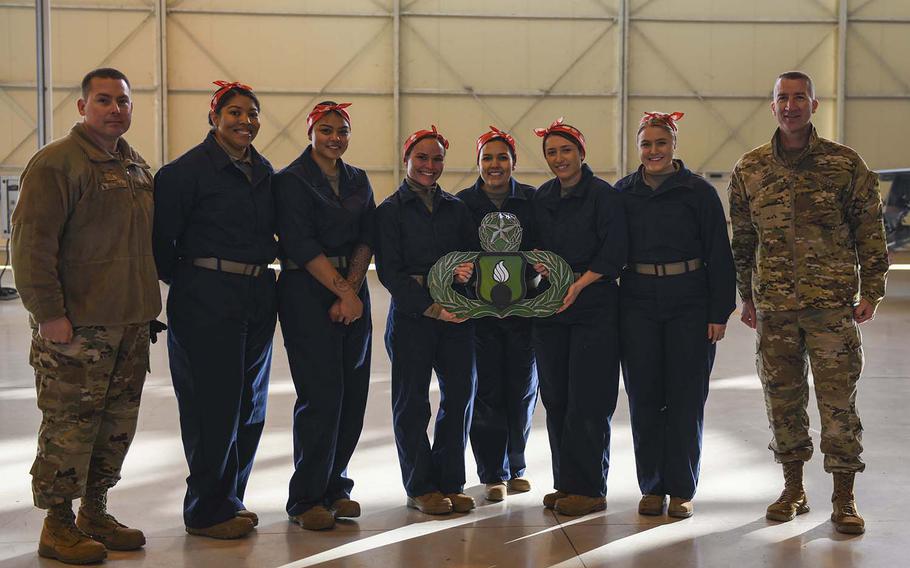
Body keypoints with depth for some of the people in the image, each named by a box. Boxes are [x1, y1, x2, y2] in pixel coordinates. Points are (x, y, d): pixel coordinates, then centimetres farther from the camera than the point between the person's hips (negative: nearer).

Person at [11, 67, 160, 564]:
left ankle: (94, 512, 27)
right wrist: (49, 313, -19)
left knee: (117, 424, 13)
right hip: (75, 325, -8)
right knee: (70, 425, -2)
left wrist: (146, 305, 18)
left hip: (129, 321, 8)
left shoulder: (136, 167, 15)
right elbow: (30, 243, -15)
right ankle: (58, 527, 12)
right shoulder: (56, 163, -10)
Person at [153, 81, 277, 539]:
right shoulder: (188, 170, -8)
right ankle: (208, 512, 10)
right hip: (207, 302, -7)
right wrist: (187, 281, 1)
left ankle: (229, 498, 26)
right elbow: (161, 239, -8)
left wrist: (259, 274, 12)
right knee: (213, 407, -3)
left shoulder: (265, 172, 12)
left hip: (258, 298, 7)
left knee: (249, 406, 12)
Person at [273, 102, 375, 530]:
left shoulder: (358, 181, 15)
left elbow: (366, 240, 8)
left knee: (353, 394, 4)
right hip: (308, 293, -6)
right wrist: (343, 292, -15)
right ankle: (307, 498, 2)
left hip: (352, 291, 6)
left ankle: (335, 487, 17)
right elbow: (303, 245, -11)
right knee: (321, 395, -9)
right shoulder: (291, 181, -3)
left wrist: (352, 289, -7)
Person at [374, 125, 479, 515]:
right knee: (412, 400, 1)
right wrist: (430, 306, -14)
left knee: (460, 394, 1)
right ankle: (421, 487, 12)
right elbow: (389, 271, -6)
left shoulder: (456, 208, 15)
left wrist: (469, 269, -13)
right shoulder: (390, 210, 2)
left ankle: (449, 483, 14)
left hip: (457, 313, 4)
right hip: (410, 312, -4)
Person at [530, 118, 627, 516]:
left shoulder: (603, 195, -5)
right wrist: (536, 263, -1)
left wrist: (578, 284, -18)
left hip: (594, 308, -6)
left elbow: (614, 252, -10)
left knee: (588, 400, -5)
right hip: (549, 308, 6)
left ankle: (588, 488, 3)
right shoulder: (541, 198, 14)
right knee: (555, 398, 7)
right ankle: (565, 483, 17)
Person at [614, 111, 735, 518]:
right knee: (644, 398, 5)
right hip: (638, 305, 2)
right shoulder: (623, 192, 7)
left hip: (690, 305, -2)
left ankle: (681, 489, 13)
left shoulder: (699, 191, -1)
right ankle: (652, 487, 16)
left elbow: (719, 255, -1)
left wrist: (719, 312, -6)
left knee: (686, 398, 2)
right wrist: (611, 307, 4)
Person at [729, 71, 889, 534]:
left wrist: (871, 291, -2)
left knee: (838, 401, -1)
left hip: (833, 304, -2)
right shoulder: (749, 168, 6)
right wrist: (747, 297, 11)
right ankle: (793, 490, 24)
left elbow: (870, 230, 3)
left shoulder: (846, 162, 0)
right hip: (774, 306, 2)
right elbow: (742, 239, 13)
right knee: (782, 398, 9)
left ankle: (844, 499, 11)